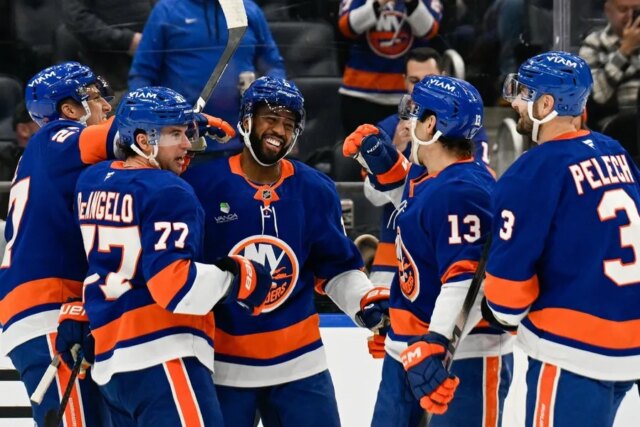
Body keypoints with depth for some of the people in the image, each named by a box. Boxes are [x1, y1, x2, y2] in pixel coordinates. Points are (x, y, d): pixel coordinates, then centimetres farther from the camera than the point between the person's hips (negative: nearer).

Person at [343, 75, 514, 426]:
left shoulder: (462, 191, -21)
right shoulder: (431, 181, 7)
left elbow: (468, 281, -28)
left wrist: (431, 346, -36)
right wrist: (384, 164, 17)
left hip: (464, 358, -10)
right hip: (409, 349, 10)